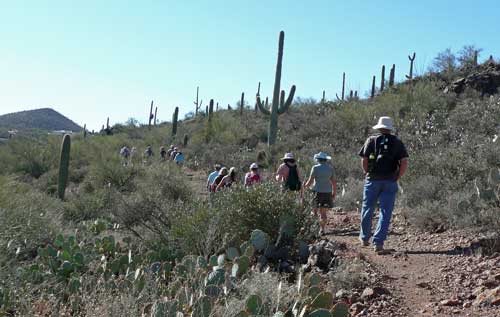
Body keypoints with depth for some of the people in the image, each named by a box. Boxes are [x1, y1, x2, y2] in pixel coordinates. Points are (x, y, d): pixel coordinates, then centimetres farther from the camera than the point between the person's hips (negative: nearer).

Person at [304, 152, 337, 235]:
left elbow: (310, 181, -6)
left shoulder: (315, 168, -6)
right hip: (327, 192, 4)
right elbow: (334, 182, 4)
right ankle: (322, 229, 7)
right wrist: (334, 193, 12)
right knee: (324, 212, 8)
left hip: (317, 192, -3)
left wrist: (305, 186, 13)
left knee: (315, 210, 5)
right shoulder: (330, 168, 4)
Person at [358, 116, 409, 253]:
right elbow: (404, 163, -5)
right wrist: (397, 177, 5)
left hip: (372, 180, 0)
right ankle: (378, 242, -2)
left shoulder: (371, 140, 3)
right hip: (390, 182, 0)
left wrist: (368, 174, 6)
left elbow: (364, 160, -7)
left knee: (367, 210, 14)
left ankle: (364, 238, 27)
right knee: (385, 213, 3)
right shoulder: (398, 143, 5)